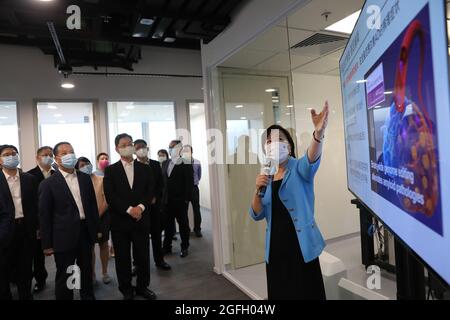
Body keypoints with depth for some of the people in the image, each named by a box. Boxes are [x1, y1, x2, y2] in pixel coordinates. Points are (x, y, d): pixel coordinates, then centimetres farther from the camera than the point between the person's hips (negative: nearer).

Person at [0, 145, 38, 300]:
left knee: (25, 267, 14)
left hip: (27, 228, 2)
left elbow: (36, 205, 6)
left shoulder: (30, 179, 4)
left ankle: (26, 295, 28)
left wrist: (37, 227, 3)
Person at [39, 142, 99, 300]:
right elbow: (44, 215, -6)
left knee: (87, 271, 19)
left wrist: (97, 228, 8)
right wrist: (47, 244, -6)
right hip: (64, 236, -4)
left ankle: (88, 296, 37)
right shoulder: (48, 184, -7)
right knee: (64, 275, 11)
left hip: (86, 232, 4)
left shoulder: (85, 178, 5)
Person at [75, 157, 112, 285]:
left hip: (102, 216, 0)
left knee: (104, 244, 10)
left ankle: (105, 272, 25)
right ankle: (92, 274, 23)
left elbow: (107, 200, -7)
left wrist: (98, 215, -12)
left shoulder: (101, 180, -6)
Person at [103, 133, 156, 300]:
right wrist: (129, 209, -16)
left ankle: (143, 286, 27)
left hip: (141, 219, 2)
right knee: (123, 258, 9)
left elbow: (150, 191, 2)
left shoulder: (145, 168, 8)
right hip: (120, 221, -1)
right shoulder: (110, 170, 2)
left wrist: (140, 207, -14)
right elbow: (110, 196, -8)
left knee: (143, 256, 9)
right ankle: (127, 290, 25)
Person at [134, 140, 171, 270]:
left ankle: (159, 260, 23)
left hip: (154, 204, 3)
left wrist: (155, 198, -5)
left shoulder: (156, 164, 6)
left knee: (156, 233, 10)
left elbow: (160, 184, 7)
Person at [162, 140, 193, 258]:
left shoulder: (185, 164, -8)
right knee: (168, 224, 13)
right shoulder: (165, 163, 11)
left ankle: (184, 247, 21)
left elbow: (189, 182, -11)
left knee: (183, 224, 8)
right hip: (167, 200, 5)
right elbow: (162, 180, 11)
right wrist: (162, 196, 4)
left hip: (180, 200, -5)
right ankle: (167, 246, 26)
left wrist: (187, 198, -15)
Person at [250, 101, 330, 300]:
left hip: (300, 245, -4)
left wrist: (319, 133, -49)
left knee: (306, 293, 1)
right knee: (280, 293, 14)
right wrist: (258, 190, -16)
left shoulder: (299, 168, -5)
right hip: (276, 247, 4)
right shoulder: (267, 177, 6)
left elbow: (312, 159, -30)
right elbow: (257, 215, 2)